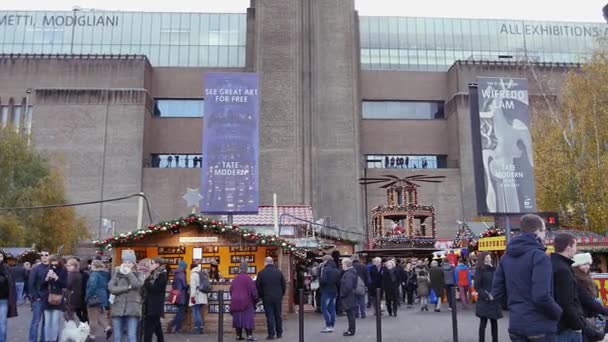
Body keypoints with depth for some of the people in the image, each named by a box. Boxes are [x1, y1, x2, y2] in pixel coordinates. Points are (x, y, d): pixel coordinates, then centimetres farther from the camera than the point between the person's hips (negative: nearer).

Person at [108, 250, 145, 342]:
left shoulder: (138, 275, 8)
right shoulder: (117, 274, 11)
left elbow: (137, 285, -13)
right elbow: (111, 288, -3)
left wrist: (129, 273, -4)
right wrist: (127, 287, -10)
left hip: (132, 309, -2)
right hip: (118, 308, 2)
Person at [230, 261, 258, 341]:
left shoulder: (235, 279, 8)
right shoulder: (247, 278, -11)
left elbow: (231, 290, 14)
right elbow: (253, 290, -12)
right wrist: (255, 299, 0)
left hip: (235, 302, 6)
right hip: (246, 302, -6)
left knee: (238, 318, 12)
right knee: (248, 318, -3)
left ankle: (238, 335, 14)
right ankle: (249, 336, -7)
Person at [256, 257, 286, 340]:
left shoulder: (261, 273, -6)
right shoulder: (278, 272, 1)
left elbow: (258, 286, -3)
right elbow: (284, 285, 5)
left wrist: (261, 296, 10)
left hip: (267, 298, -2)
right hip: (278, 297, 2)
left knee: (269, 316, 2)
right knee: (278, 315, 11)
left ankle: (271, 334, 1)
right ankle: (279, 333, 17)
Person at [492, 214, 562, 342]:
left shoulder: (506, 257, 8)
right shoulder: (539, 256, -14)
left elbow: (496, 293, 7)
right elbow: (542, 296, -23)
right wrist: (557, 312, -5)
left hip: (515, 324, 6)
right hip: (539, 326, -6)